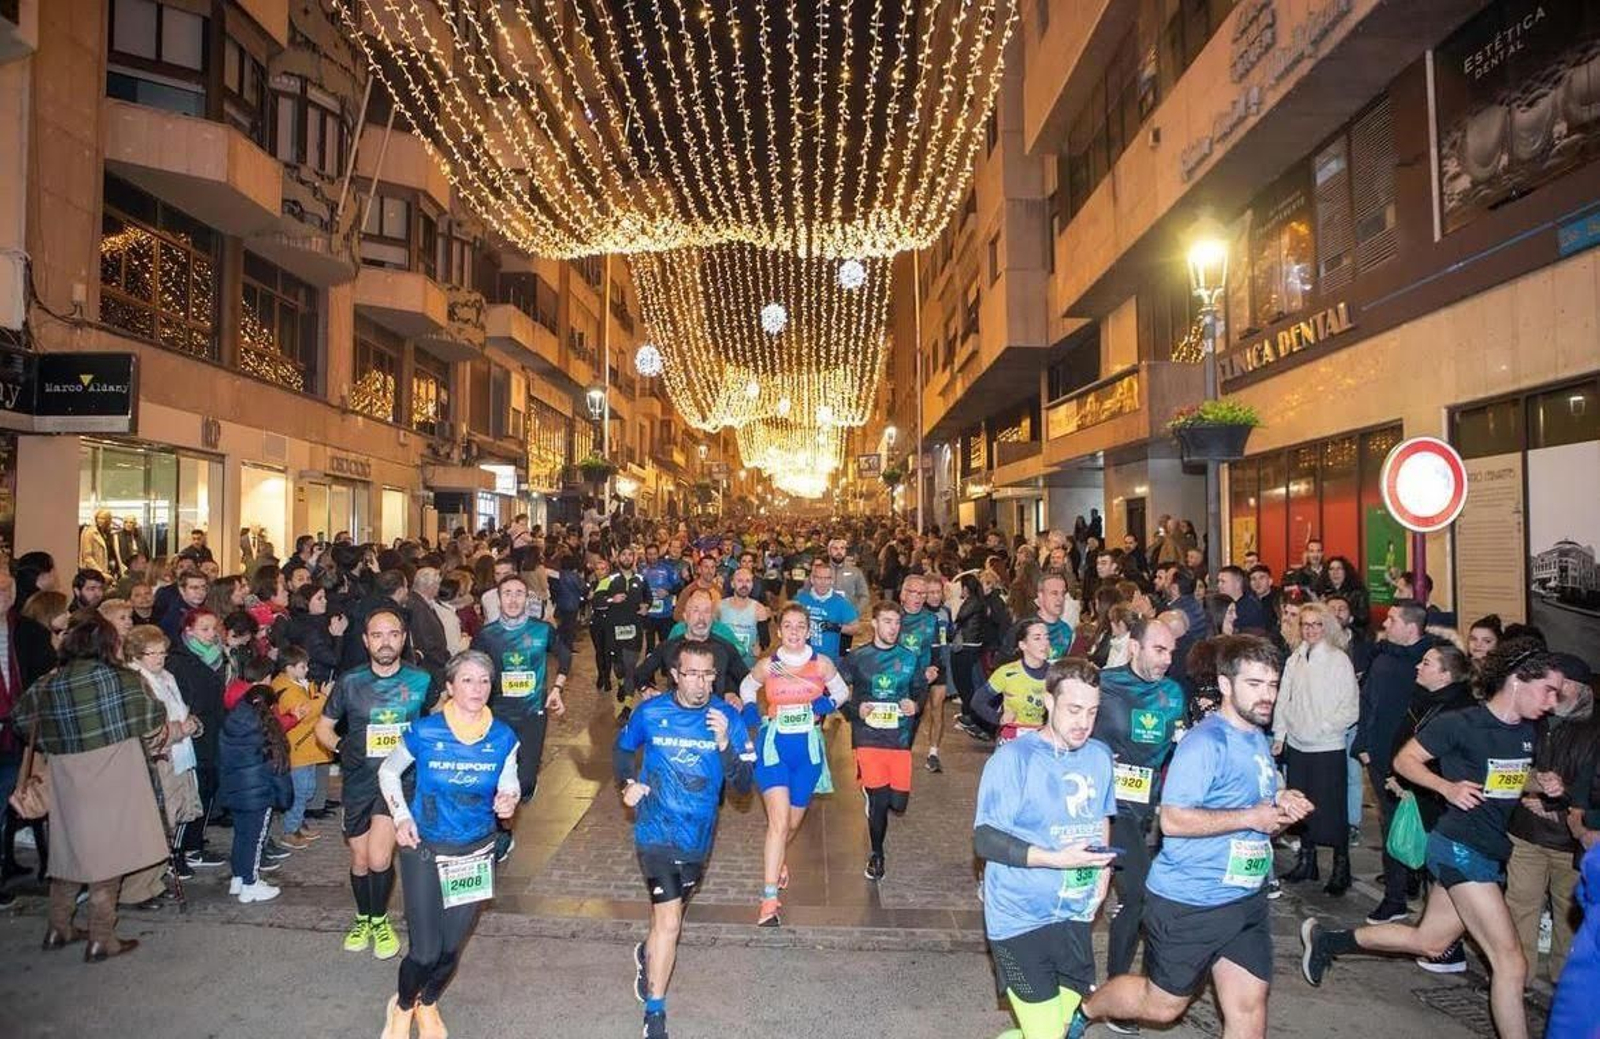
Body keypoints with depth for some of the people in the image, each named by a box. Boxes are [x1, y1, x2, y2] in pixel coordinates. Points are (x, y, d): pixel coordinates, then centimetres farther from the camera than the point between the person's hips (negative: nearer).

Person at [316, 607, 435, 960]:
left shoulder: (420, 680, -7)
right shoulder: (350, 681, -6)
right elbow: (323, 727, 5)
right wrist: (340, 747, -14)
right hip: (358, 781, 2)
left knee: (379, 859, -14)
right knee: (360, 862, 15)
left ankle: (380, 921, 14)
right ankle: (363, 919, 41)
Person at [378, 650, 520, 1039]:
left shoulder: (503, 737, -11)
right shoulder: (424, 732, -16)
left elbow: (509, 784, 3)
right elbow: (388, 771, 2)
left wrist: (509, 800, -20)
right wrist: (401, 816, -10)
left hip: (476, 853, 2)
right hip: (423, 850, -2)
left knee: (452, 947, 13)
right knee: (425, 951, -4)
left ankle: (428, 1005, 46)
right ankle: (402, 1007, 31)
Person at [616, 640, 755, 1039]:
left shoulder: (728, 718, -10)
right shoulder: (649, 712, -10)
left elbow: (743, 785, -11)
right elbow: (623, 748, 11)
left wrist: (725, 745, -27)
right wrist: (628, 783, -6)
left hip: (699, 837, 3)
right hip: (656, 832, -3)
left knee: (669, 915, 24)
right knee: (669, 923, -10)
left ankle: (646, 955, 55)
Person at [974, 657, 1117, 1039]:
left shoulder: (1100, 755, 5)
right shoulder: (1013, 758, -15)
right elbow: (985, 839, -17)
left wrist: (1103, 868, 5)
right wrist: (1056, 859, -26)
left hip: (1075, 916, 6)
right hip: (1020, 918, -6)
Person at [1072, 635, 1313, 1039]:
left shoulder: (1259, 739, 9)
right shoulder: (1205, 742, -20)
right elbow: (1173, 820, -25)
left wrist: (1280, 804, 0)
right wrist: (1251, 817, -23)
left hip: (1247, 899, 8)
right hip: (1190, 902, -8)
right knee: (1163, 1005, 8)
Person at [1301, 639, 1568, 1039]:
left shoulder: (1526, 731, 6)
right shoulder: (1460, 724, -16)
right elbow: (1405, 759, -9)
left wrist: (1541, 782, 2)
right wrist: (1448, 787, -23)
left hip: (1492, 852, 9)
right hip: (1460, 847, -9)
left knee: (1428, 942, 17)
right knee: (1511, 964, -8)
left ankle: (1326, 939, 31)